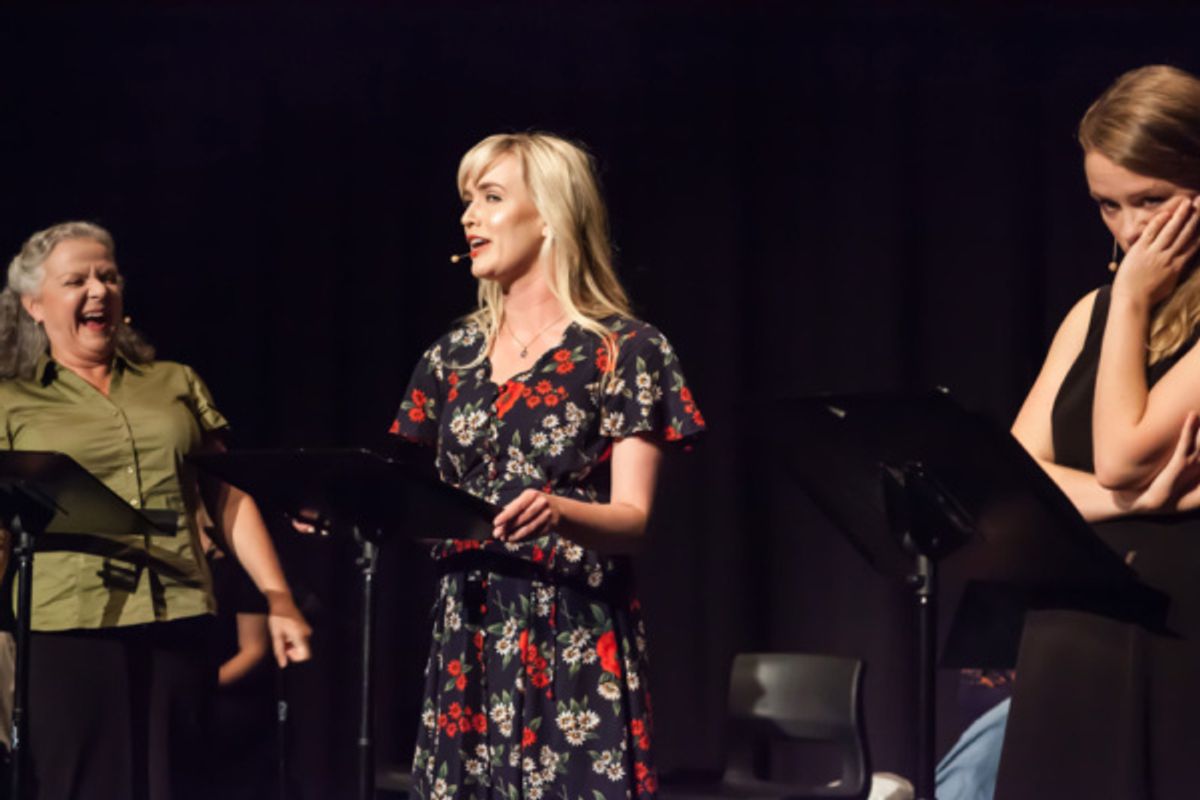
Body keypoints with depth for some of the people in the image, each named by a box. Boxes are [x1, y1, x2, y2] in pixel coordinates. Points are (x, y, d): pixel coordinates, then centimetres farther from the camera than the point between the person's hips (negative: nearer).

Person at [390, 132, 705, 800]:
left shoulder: (627, 351, -2)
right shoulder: (454, 356, 12)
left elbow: (632, 520, -10)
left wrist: (557, 513, -30)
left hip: (574, 645, -4)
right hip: (467, 642, 5)